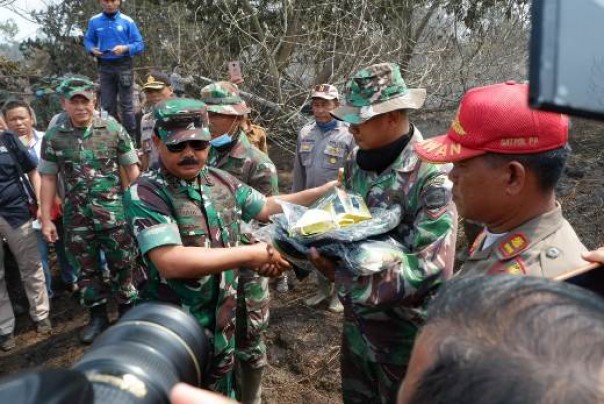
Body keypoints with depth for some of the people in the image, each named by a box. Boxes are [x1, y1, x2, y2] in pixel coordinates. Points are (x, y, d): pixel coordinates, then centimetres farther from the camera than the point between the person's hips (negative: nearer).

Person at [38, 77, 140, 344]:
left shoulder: (113, 129, -3)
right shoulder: (53, 137, 1)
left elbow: (132, 168, 3)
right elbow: (48, 178, 6)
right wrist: (46, 219, 3)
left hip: (114, 210, -2)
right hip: (76, 215, 2)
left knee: (122, 264, 6)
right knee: (85, 268, 12)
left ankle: (127, 311, 26)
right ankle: (98, 316, 29)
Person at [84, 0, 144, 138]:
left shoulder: (128, 21, -4)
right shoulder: (94, 21, 4)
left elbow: (140, 44, -3)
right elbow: (88, 40, 14)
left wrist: (125, 48, -20)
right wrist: (92, 50, -7)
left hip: (124, 65, -3)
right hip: (104, 66, 3)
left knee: (126, 104, 0)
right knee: (107, 105, 8)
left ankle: (130, 138, 6)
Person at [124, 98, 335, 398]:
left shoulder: (221, 181, 0)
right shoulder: (145, 193, -22)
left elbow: (269, 208, 12)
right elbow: (172, 262, -33)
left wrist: (328, 190, 6)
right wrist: (251, 254, -27)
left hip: (222, 322, 6)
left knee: (221, 393, 26)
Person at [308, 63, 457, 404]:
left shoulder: (433, 175, -24)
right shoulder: (357, 161, -1)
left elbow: (430, 268, -30)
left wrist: (341, 272, -27)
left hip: (405, 332, -6)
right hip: (357, 322, 7)